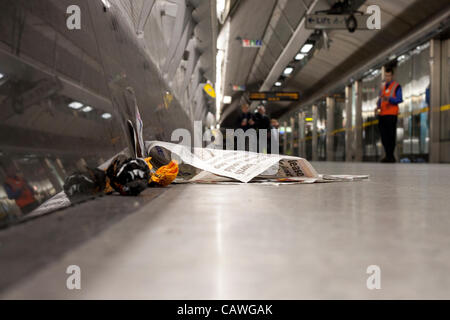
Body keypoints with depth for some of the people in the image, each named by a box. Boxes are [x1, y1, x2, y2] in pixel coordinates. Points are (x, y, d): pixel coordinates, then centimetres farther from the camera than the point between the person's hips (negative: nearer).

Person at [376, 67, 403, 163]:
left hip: (391, 114, -6)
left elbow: (400, 99, -8)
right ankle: (388, 155, 12)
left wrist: (388, 98, -23)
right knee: (383, 135, 4)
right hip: (382, 114, 6)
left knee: (391, 136, -7)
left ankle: (390, 156, -5)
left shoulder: (397, 86, 3)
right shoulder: (382, 87, 21)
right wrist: (378, 107, 1)